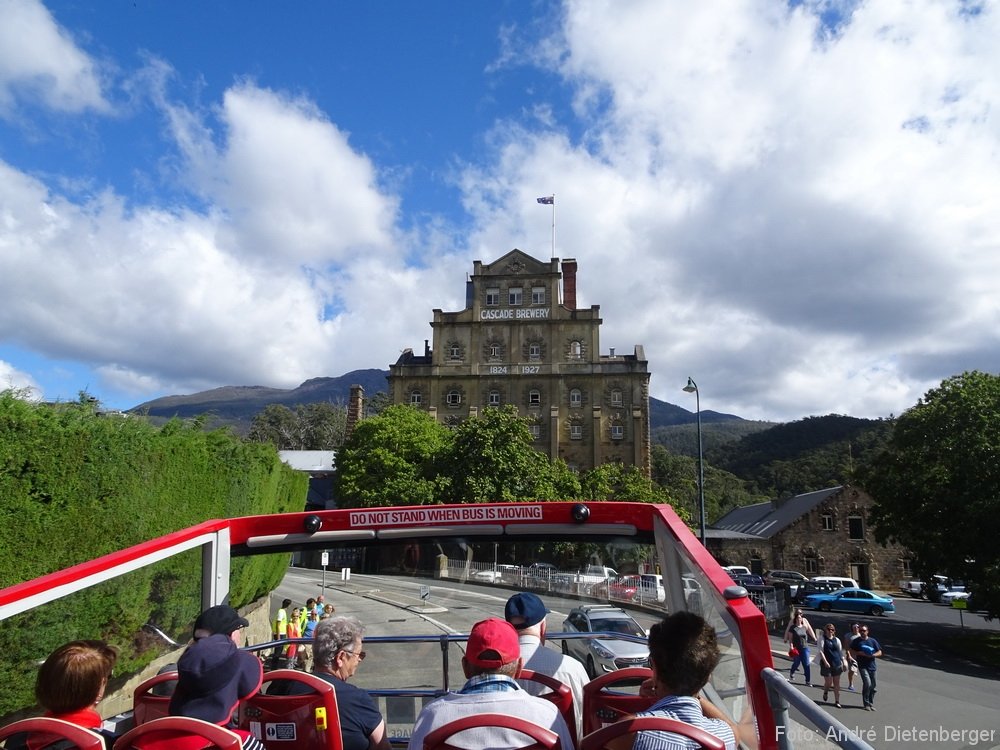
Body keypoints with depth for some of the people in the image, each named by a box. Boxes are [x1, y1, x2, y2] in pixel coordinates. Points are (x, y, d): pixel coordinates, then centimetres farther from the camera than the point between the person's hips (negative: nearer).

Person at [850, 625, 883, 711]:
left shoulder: (872, 641, 5)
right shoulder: (857, 641, 1)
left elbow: (879, 652, 5)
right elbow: (851, 651, 4)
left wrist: (872, 655, -13)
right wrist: (860, 653, -13)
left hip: (872, 666, 3)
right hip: (862, 666, -3)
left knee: (872, 686, 7)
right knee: (867, 683, -16)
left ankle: (871, 704, 23)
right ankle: (866, 704, -3)